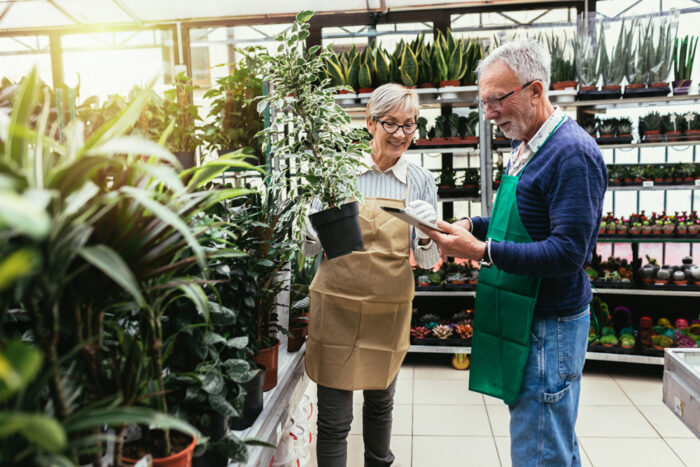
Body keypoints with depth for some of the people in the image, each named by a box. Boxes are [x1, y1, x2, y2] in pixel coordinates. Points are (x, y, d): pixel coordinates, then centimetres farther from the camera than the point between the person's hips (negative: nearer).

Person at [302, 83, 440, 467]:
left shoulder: (420, 181, 1)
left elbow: (427, 260, 3)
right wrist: (316, 234, -22)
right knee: (334, 417, 3)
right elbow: (310, 246, 1)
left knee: (380, 401, 22)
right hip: (337, 305, -2)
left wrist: (426, 234, -18)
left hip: (390, 308, 3)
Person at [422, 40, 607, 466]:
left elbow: (568, 252, -24)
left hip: (549, 325, -9)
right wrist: (473, 226, 5)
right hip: (524, 318, 9)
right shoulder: (528, 149, 12)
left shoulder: (572, 154, -19)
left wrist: (481, 251, -25)